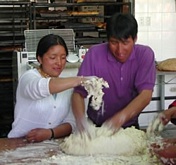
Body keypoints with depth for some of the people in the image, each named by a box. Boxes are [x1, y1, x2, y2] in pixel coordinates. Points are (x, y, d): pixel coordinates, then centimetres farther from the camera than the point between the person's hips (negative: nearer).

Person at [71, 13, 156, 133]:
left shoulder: (145, 54, -8)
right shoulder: (94, 54, -10)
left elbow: (146, 95, -17)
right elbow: (78, 93, -13)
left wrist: (120, 118, -34)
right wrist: (81, 120, -34)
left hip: (130, 126, 0)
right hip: (96, 126, 0)